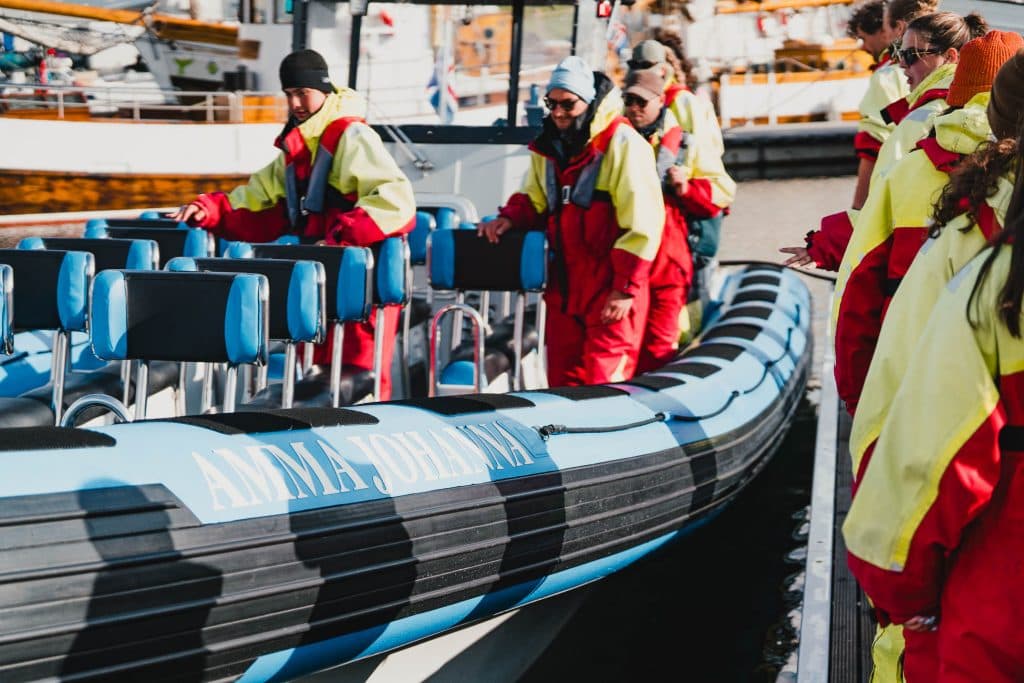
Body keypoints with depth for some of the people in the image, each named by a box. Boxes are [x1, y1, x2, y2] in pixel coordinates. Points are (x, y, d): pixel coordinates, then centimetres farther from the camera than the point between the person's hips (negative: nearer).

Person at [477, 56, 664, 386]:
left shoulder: (623, 145, -11)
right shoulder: (548, 148, 12)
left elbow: (642, 225, -15)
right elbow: (534, 200, 24)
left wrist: (625, 288, -16)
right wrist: (509, 219, 0)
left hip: (611, 290, -7)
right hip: (564, 288, 7)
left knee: (602, 384, -6)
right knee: (562, 381, 12)